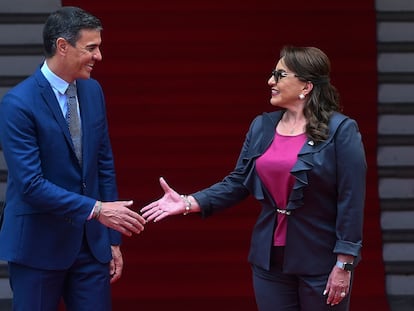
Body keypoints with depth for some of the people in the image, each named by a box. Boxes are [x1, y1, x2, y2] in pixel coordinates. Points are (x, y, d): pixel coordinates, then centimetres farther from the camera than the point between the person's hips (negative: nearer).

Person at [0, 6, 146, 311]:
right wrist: (97, 210, -25)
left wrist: (112, 239, 9)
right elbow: (31, 184, -21)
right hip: (39, 245, -5)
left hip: (91, 242, 5)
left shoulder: (93, 91, 6)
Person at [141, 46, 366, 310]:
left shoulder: (340, 131, -11)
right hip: (270, 259, 5)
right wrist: (188, 203, -5)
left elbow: (351, 201, -13)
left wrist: (344, 265, -16)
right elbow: (237, 183, 8)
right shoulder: (262, 127, 7)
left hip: (321, 262, -5)